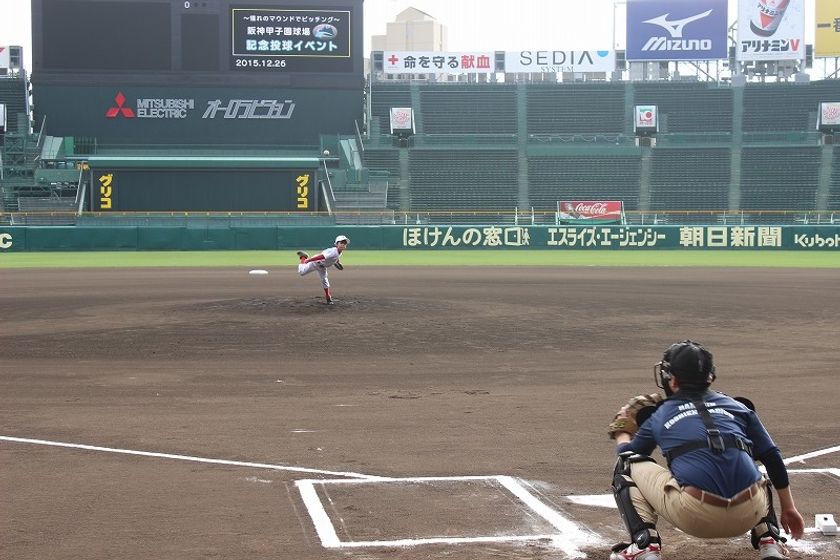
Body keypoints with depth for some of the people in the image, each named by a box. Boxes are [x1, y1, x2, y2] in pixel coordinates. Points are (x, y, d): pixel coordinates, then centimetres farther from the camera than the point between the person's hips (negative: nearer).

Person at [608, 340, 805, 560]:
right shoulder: (738, 407, 22)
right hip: (748, 515, 3)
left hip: (695, 517, -3)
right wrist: (789, 508, 29)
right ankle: (769, 539, 18)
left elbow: (626, 452, 36)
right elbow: (772, 458, 20)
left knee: (628, 466, 19)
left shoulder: (659, 417, 18)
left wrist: (621, 433, 59)